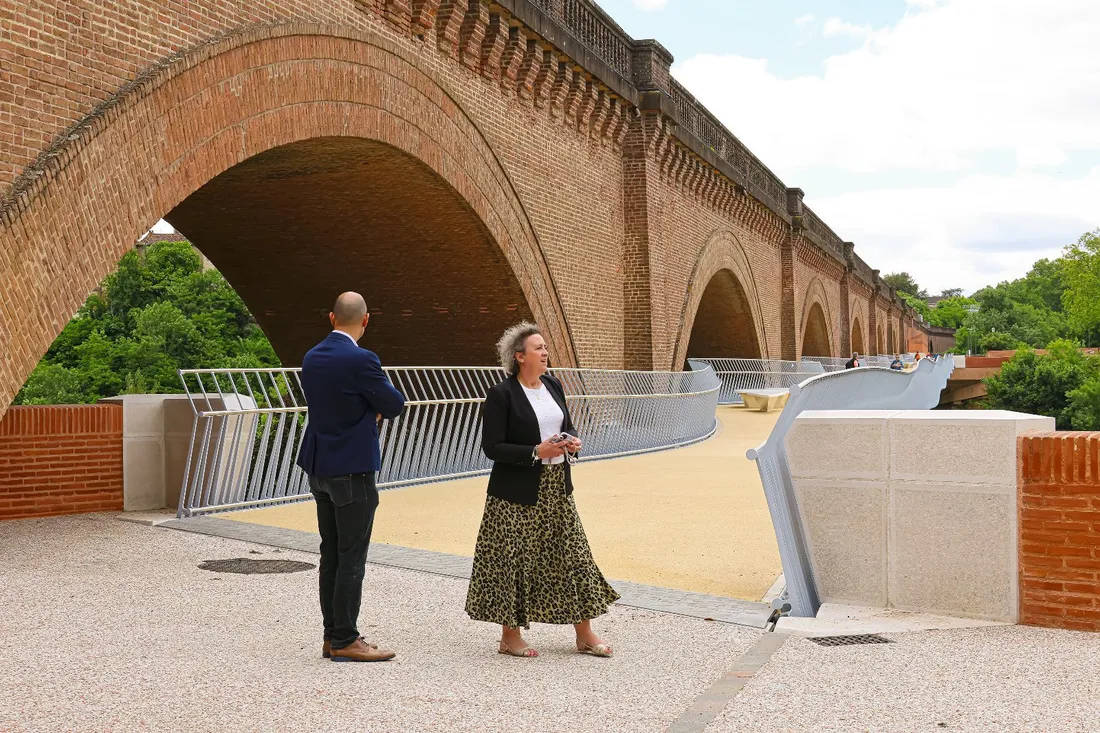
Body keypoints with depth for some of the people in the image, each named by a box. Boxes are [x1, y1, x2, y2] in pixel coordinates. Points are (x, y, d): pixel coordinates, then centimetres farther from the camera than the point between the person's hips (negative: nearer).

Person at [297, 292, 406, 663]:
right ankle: (345, 641, 5)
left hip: (319, 468, 8)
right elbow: (395, 405, -8)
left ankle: (333, 635, 21)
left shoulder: (311, 358, 7)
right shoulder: (361, 360, -18)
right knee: (352, 558, -1)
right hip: (352, 469, -8)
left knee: (331, 556, 14)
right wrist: (378, 405, 12)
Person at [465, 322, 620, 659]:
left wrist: (573, 442, -2)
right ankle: (510, 636, 18)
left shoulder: (553, 386, 9)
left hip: (557, 489, 7)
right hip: (518, 494, -7)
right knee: (515, 561, 2)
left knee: (573, 555, 9)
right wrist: (536, 452, -21)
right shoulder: (501, 395, -11)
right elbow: (492, 447, -14)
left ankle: (585, 634, 20)